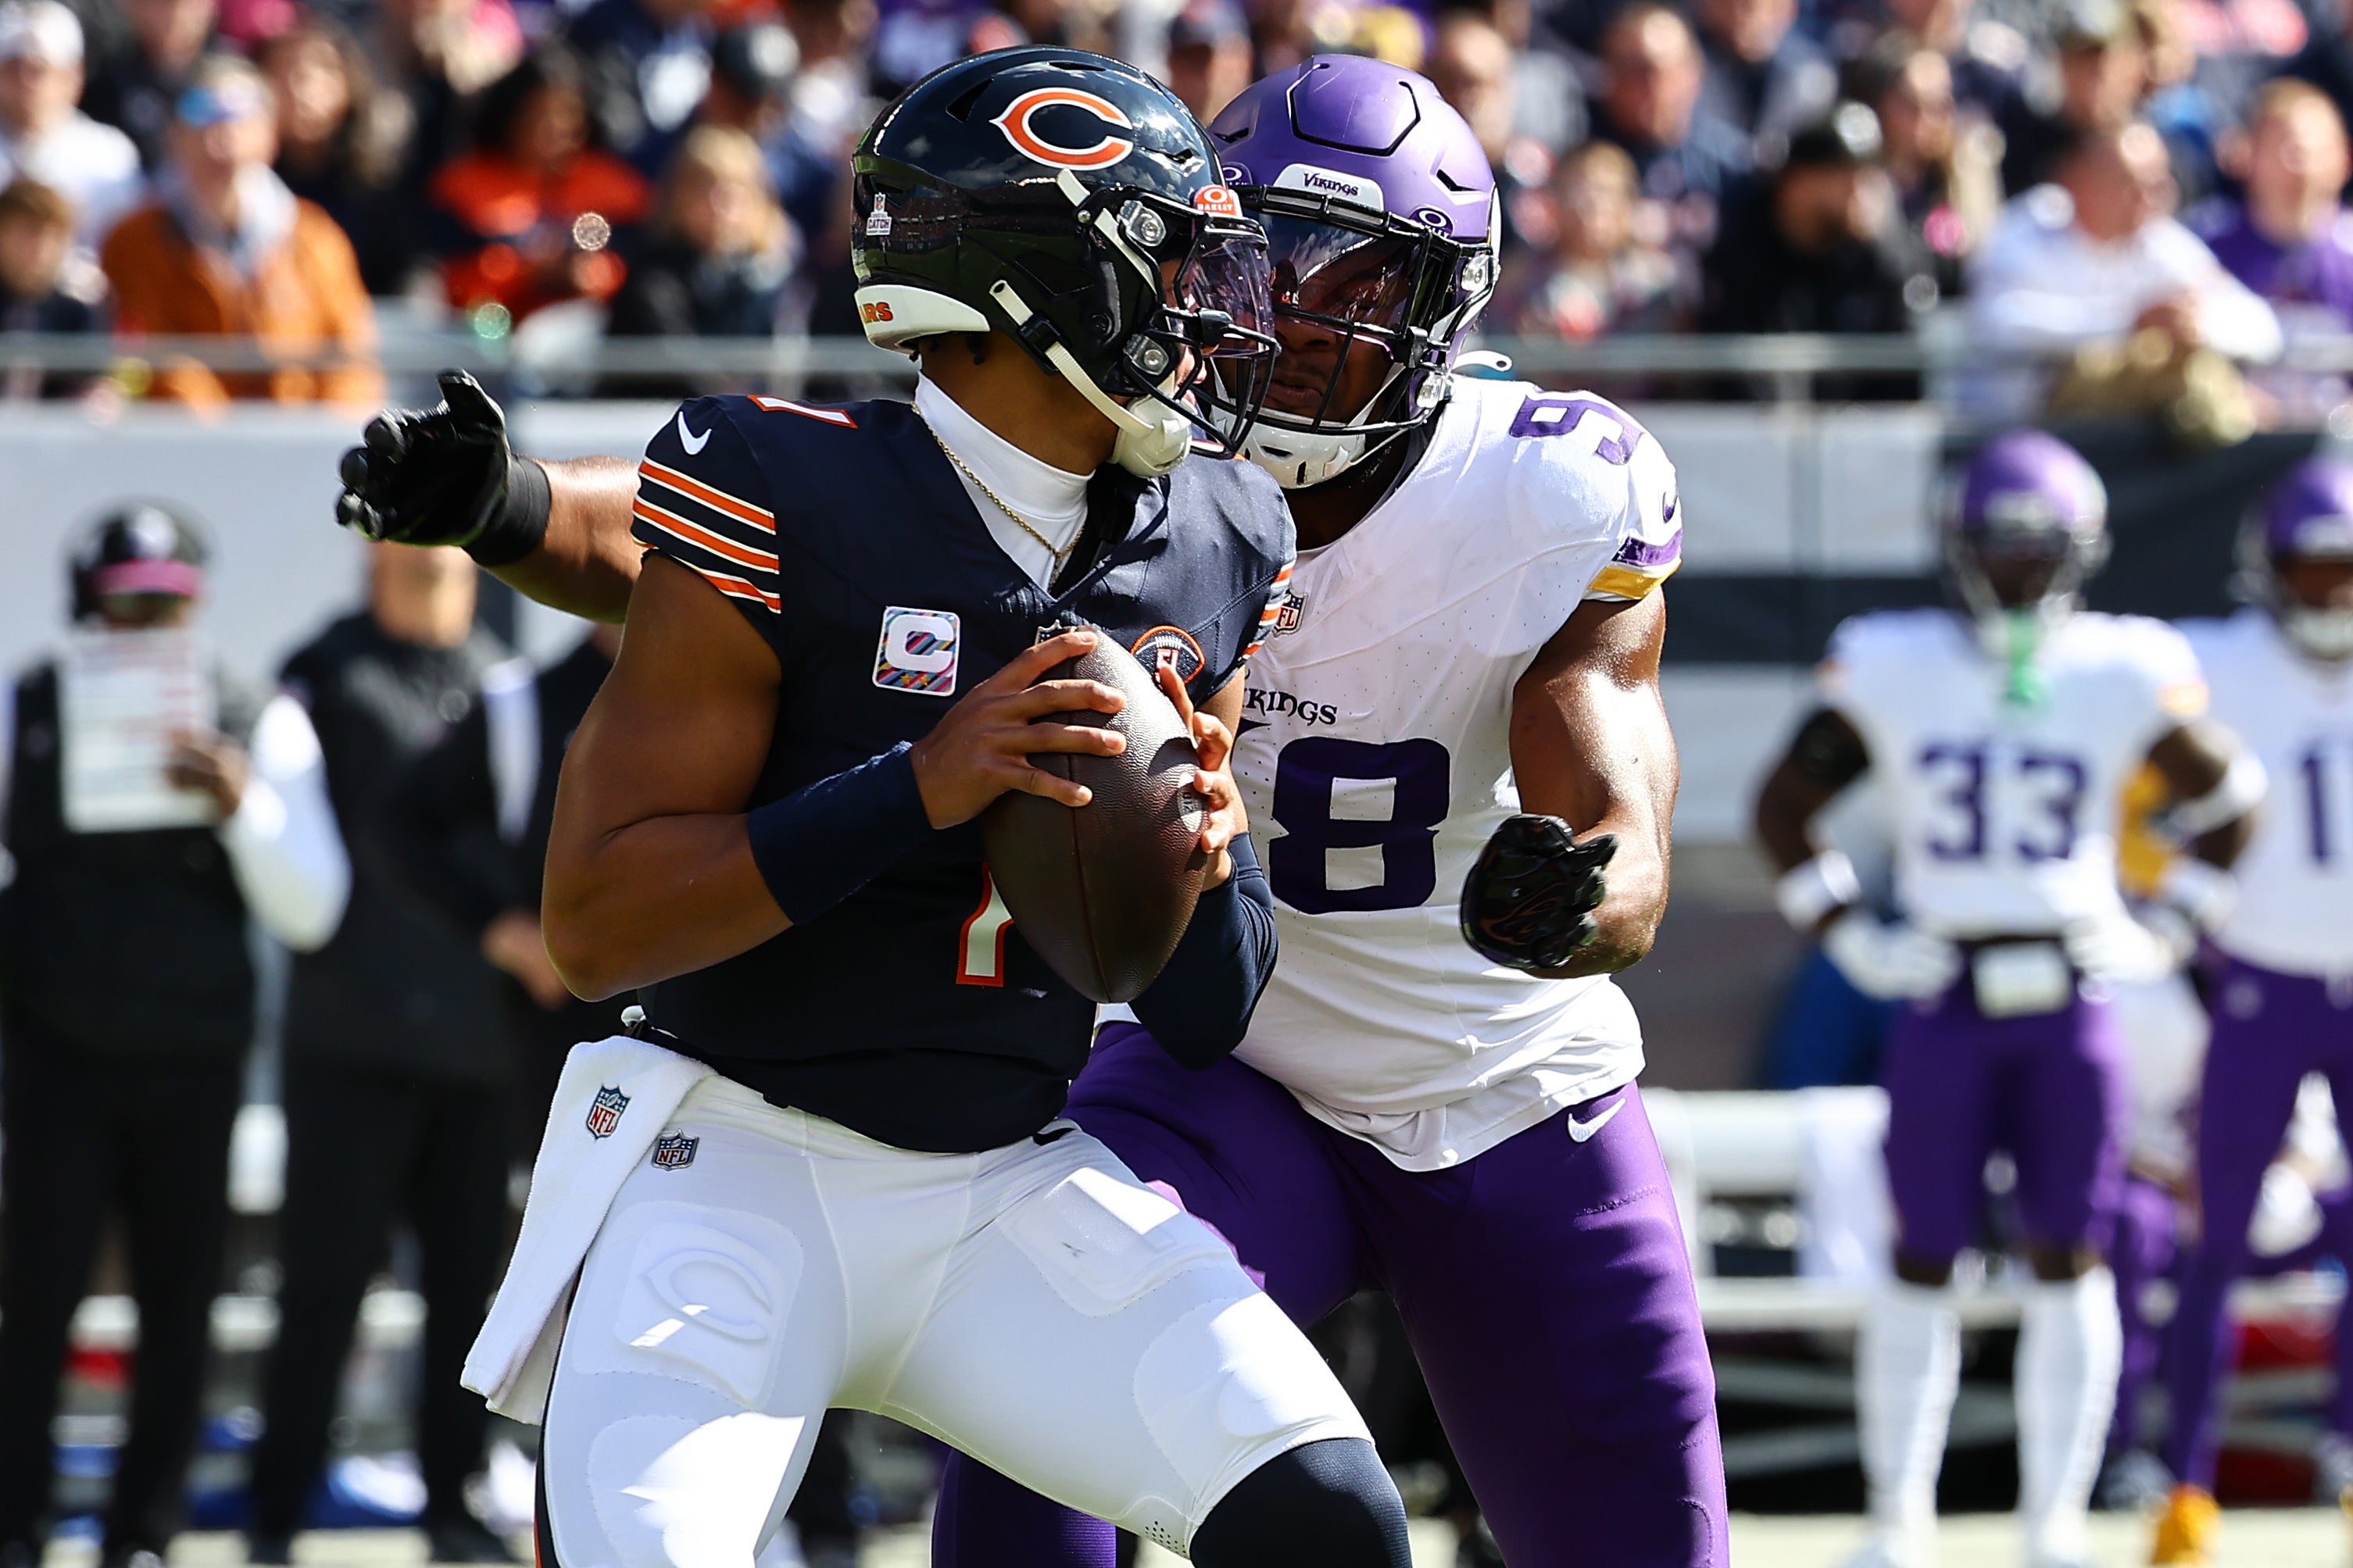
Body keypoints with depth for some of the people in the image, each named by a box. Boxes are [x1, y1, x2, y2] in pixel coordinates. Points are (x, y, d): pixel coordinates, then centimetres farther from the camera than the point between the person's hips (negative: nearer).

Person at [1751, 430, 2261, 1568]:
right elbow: (1786, 803, 8)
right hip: (1946, 1003, 0)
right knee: (1923, 1260, 2)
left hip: (2071, 1002, 0)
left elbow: (2226, 795, 13)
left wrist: (2171, 929, 5)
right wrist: (1844, 933, 0)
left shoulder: (2121, 675, -1)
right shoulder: (1894, 670, -2)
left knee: (2068, 1260, 1)